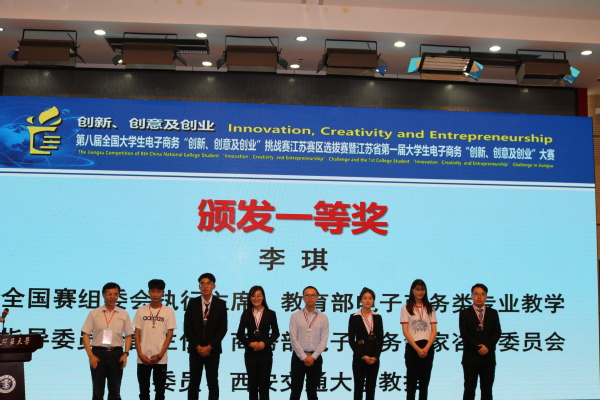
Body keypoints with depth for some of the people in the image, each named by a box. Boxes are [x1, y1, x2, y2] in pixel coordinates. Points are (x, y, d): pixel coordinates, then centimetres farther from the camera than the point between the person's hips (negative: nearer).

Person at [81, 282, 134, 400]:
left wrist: (126, 354, -5)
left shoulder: (124, 314, 6)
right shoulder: (94, 313, 2)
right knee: (97, 390, 5)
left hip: (116, 354, 1)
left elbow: (128, 336, 8)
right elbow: (86, 335, 1)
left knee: (115, 390, 9)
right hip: (98, 353, -1)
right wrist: (91, 356, -8)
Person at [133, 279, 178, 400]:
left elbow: (170, 334, -2)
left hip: (161, 358, -1)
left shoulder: (168, 311, -1)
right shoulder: (141, 311, 3)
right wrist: (140, 354, -5)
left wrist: (159, 355, -8)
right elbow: (137, 334, 4)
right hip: (143, 358, 1)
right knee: (144, 389, 8)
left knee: (160, 389, 6)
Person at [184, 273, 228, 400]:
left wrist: (209, 347, -9)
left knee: (213, 384, 2)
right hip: (195, 350, 1)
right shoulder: (192, 303, 2)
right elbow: (187, 328, 0)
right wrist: (198, 347, -7)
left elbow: (223, 329, -2)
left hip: (213, 350, -1)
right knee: (194, 383, 3)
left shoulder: (221, 304, 0)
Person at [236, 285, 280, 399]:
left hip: (265, 353, -1)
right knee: (252, 383, 5)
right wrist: (250, 343, -11)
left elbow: (276, 333, 3)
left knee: (264, 383, 1)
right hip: (250, 353, 1)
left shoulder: (270, 314, 2)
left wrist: (264, 343, -11)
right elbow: (240, 334, 4)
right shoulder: (246, 314, 4)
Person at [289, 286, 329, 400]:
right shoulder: (295, 316, 0)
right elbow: (293, 339, -6)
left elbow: (324, 340, -2)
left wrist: (313, 357, -12)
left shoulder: (323, 318, 3)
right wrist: (304, 357, -12)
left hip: (315, 358, 1)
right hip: (298, 357, -1)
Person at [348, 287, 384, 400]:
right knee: (358, 387, 1)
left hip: (374, 358, 3)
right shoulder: (354, 317, -2)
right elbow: (351, 340, -5)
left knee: (371, 387, 7)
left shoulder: (377, 317, 7)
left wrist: (375, 356, -7)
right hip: (359, 358, -3)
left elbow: (380, 339, 6)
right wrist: (363, 356, -12)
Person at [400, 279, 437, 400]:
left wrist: (426, 348, -10)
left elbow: (434, 330, 3)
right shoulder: (406, 308, 0)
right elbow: (405, 331, -6)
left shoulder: (430, 309, 9)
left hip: (427, 348, 3)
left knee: (424, 382, 6)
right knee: (411, 381, -1)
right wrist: (417, 349, -13)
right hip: (412, 347, -3)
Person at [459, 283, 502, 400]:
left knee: (487, 389, 4)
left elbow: (497, 332, 3)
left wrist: (487, 346, -12)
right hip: (471, 357, -2)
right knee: (469, 389, 0)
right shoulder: (465, 313, 3)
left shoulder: (493, 313, 11)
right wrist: (478, 347, -15)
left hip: (488, 357, 2)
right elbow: (464, 334, -6)